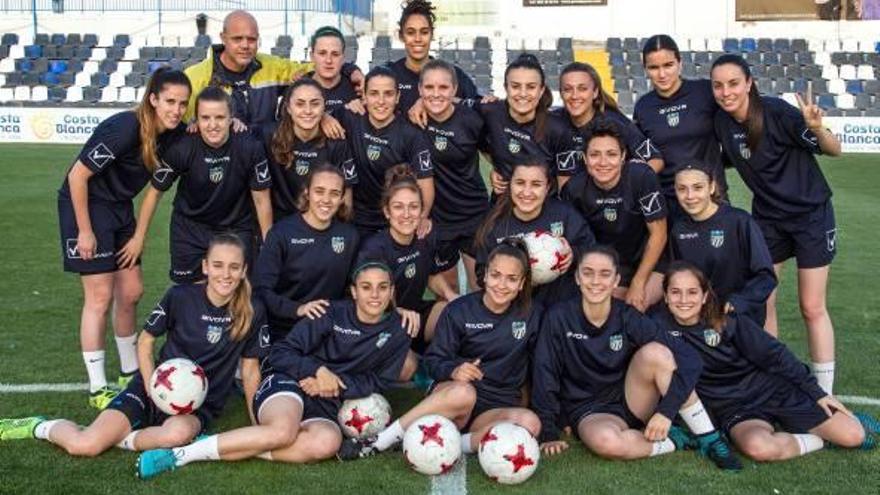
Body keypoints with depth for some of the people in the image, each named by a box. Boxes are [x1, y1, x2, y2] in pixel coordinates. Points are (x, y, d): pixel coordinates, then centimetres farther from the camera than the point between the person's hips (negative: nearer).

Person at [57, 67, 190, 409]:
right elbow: (78, 175, -22)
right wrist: (85, 231, -18)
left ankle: (130, 373, 25)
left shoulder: (173, 134, -8)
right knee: (100, 297, -6)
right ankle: (98, 389, 3)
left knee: (131, 292, 9)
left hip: (120, 208, 7)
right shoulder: (125, 128, -27)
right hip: (85, 205, -7)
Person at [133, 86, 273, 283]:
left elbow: (261, 198, -10)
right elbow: (155, 191, -6)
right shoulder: (182, 149, -21)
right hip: (190, 228, 0)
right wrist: (138, 237, -2)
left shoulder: (250, 148, -21)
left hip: (236, 228, 0)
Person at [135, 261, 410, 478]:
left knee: (327, 443, -36)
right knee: (283, 431, -39)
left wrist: (336, 383, -6)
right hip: (288, 384, -2)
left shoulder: (396, 334, 6)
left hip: (325, 407, 2)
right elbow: (280, 353, -1)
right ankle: (182, 453, -29)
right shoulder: (332, 313, -2)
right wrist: (318, 370, -17)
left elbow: (379, 381, 9)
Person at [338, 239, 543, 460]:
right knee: (463, 392, -40)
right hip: (448, 395, -2)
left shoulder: (532, 315, 4)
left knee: (530, 423, -32)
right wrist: (453, 370, -25)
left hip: (495, 411, 2)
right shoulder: (459, 311, -2)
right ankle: (377, 443, -29)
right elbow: (434, 360, -3)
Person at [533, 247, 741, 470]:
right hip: (590, 412, -2)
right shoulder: (559, 318, -11)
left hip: (633, 403, 2)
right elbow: (545, 376, -7)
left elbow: (690, 359, -16)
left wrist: (666, 410, -25)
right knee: (606, 441, -39)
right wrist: (549, 434, -10)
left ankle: (709, 440, -17)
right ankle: (673, 441, -12)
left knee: (654, 352, -27)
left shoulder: (627, 317, -9)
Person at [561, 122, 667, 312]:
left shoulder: (642, 176, -22)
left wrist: (638, 283, -16)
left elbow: (658, 234, -16)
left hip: (649, 260, -2)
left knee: (635, 306, -22)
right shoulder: (574, 189, -15)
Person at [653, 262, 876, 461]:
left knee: (852, 436, -11)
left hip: (776, 390, 0)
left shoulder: (727, 320, -10)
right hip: (734, 410, 0)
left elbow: (774, 354, -4)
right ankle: (815, 440, -7)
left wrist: (817, 393, -3)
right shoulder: (660, 325, -10)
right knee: (758, 447, -36)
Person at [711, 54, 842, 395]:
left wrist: (817, 128, -34)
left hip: (811, 214, -5)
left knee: (812, 307, 0)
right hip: (767, 218, 5)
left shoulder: (776, 112, -22)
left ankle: (824, 394, 12)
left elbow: (835, 151, -15)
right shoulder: (721, 121, -8)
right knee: (761, 303, 5)